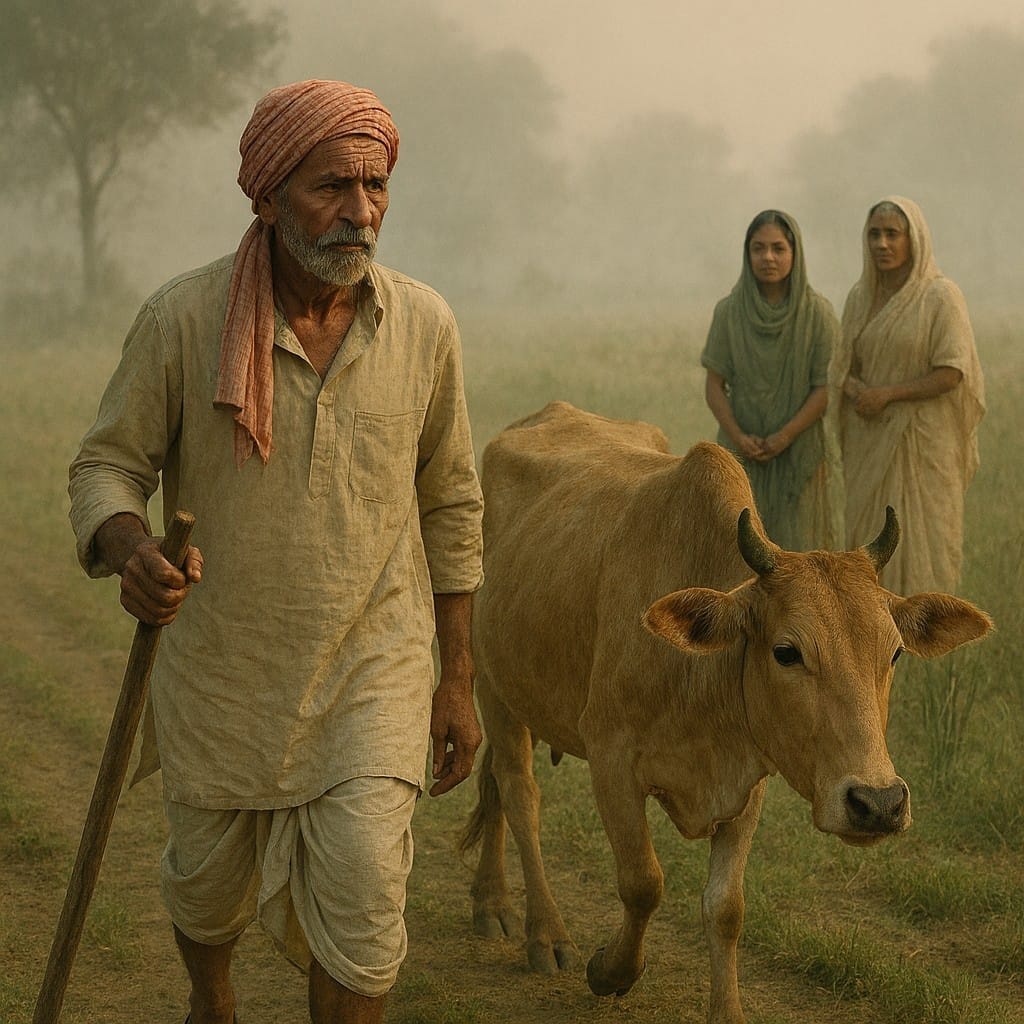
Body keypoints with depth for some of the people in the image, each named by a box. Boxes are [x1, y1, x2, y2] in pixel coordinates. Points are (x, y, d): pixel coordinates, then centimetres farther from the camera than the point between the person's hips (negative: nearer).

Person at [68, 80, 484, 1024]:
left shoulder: (422, 326, -6)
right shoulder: (182, 319, -13)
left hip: (376, 665, 0)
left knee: (361, 894, -14)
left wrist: (459, 681, 6)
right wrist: (131, 552, -30)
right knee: (208, 882, 19)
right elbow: (107, 465, -5)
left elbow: (450, 503, 4)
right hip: (219, 666, 0)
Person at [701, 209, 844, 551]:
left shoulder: (818, 312, -5)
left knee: (800, 548, -3)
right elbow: (714, 384, 1)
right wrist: (738, 437, -13)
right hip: (744, 454, 1)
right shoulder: (729, 311, 0)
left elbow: (827, 387, -6)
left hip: (802, 452, -1)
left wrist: (783, 438, -14)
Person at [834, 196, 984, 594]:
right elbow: (846, 367, 11)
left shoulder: (941, 296, -12)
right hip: (873, 443, 6)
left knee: (921, 544, -5)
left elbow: (953, 373, -16)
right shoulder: (861, 296, 7)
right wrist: (854, 389, -12)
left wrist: (887, 394, -18)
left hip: (923, 442, -6)